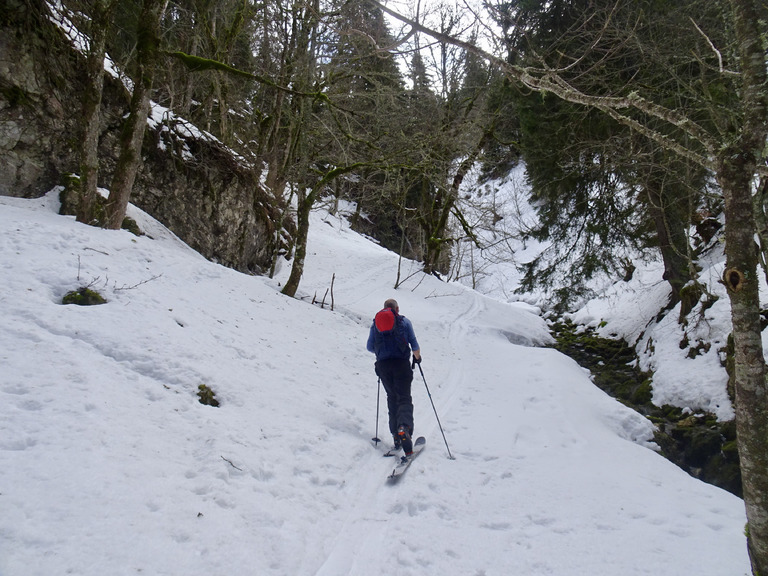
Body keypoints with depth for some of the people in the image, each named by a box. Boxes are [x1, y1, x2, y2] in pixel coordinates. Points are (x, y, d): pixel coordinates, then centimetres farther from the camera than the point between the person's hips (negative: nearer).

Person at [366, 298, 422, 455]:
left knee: (392, 398, 14)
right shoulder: (405, 322, 8)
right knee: (404, 398, -3)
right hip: (402, 363, -2)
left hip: (383, 364, 2)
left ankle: (396, 436, 8)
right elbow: (414, 345, 5)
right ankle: (404, 427, -31)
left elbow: (369, 347, 14)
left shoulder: (375, 323, 13)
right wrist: (417, 357, 23)